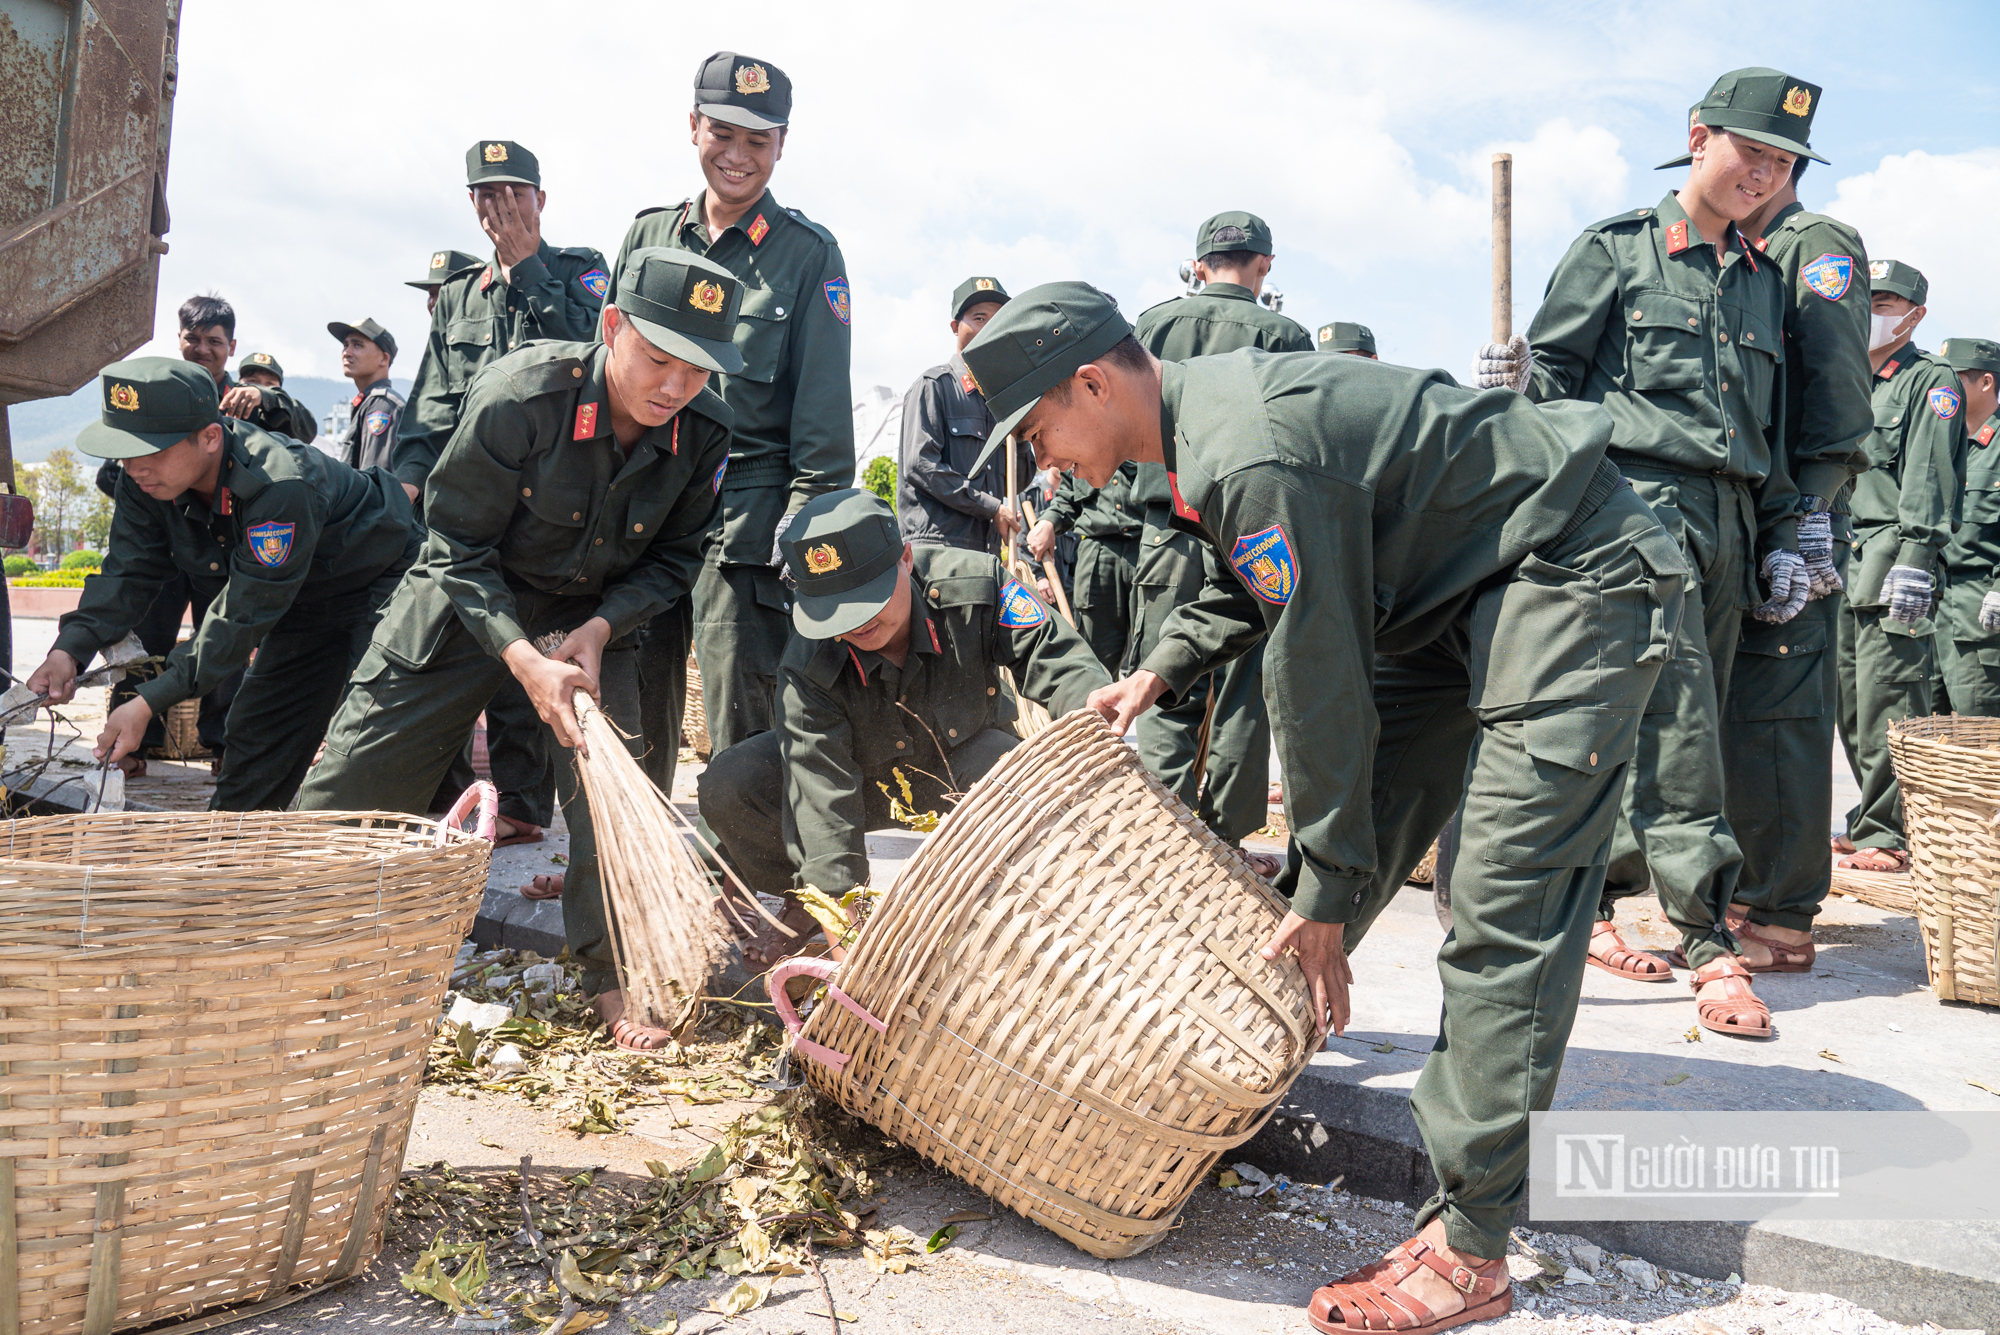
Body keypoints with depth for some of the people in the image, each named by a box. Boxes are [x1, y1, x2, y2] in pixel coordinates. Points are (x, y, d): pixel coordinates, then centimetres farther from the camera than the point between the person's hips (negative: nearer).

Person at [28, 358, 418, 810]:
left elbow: (246, 612, -34)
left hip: (377, 583, -8)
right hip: (304, 604, 8)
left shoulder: (280, 487, -37)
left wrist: (150, 703, -34)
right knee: (256, 724, 7)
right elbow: (128, 573, -9)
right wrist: (69, 650, -28)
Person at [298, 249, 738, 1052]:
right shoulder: (518, 396, -30)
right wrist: (523, 661, -31)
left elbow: (673, 558, -4)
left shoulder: (704, 433, -20)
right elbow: (458, 546, -20)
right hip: (468, 599, -2)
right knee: (356, 779, 3)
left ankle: (614, 979, 0)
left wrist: (599, 628, -21)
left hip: (592, 615, 2)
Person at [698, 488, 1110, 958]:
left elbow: (1052, 655, -24)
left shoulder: (973, 584, -29)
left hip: (963, 755, 0)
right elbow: (821, 794, -35)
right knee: (726, 786, -23)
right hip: (864, 775, 0)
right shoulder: (807, 669, -31)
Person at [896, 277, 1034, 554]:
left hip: (987, 549, 6)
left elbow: (1022, 479, 21)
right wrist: (992, 508, -11)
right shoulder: (933, 385, 1)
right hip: (938, 545, -6)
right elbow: (920, 465, -11)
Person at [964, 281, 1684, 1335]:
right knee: (1353, 812, 11)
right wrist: (1159, 673, 6)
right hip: (1457, 585, 10)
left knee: (1504, 912, -14)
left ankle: (1469, 1249, -9)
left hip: (1574, 577, -10)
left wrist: (1327, 890, -16)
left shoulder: (1254, 456, -28)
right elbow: (1249, 583, 20)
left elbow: (1315, 675, -24)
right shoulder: (1207, 407, 4)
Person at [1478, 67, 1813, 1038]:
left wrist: (1781, 539, 17)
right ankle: (1711, 945, -8)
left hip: (1728, 522, 6)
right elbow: (1555, 369, 3)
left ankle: (1589, 901, 18)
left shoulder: (1764, 283, 22)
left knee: (1669, 730, 6)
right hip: (1636, 496, -6)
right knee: (1677, 733, -12)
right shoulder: (1616, 250, 5)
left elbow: (1770, 427, 24)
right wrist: (1518, 387, -19)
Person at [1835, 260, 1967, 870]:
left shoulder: (1932, 382, 1)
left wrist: (1913, 562, -20)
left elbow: (1928, 481, -10)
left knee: (1887, 708, -9)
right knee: (1852, 706, 8)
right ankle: (1873, 822, 16)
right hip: (1843, 566, 8)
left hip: (1892, 559, -7)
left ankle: (1889, 837, -5)